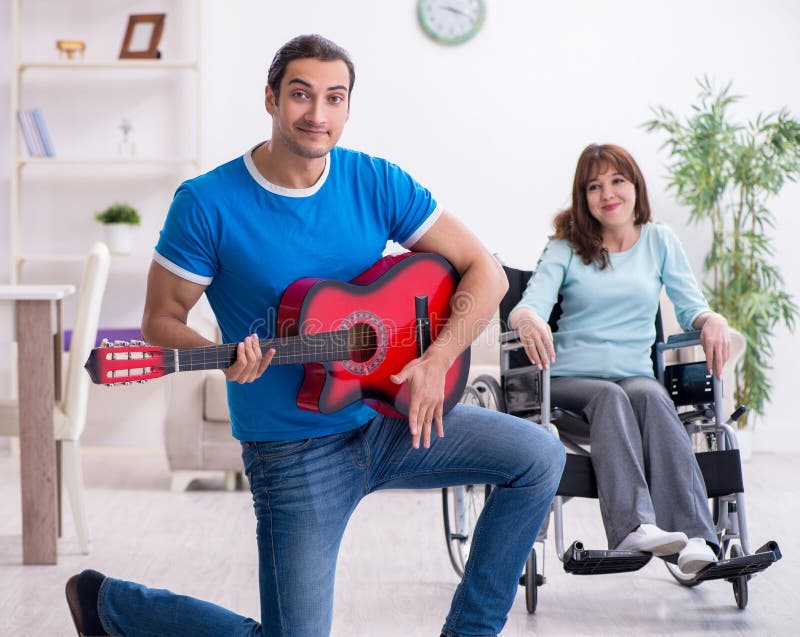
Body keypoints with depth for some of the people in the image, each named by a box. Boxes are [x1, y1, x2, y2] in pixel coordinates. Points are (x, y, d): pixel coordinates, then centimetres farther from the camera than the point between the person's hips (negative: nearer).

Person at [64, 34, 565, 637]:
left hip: (389, 416, 4)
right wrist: (224, 358, -28)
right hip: (293, 448, -4)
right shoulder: (209, 203, -12)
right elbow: (161, 320, -7)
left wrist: (437, 361, -16)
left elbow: (485, 271, -1)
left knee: (540, 456, -10)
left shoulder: (377, 182, -4)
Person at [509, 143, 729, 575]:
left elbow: (690, 306, 9)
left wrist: (712, 320, -15)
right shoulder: (566, 247, 12)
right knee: (609, 397, -35)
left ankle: (692, 538, -48)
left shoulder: (660, 240, 17)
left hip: (635, 374, 1)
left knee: (649, 395, -35)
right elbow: (531, 304, -3)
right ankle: (634, 528, -53)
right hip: (569, 380, -1)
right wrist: (527, 319, -28)